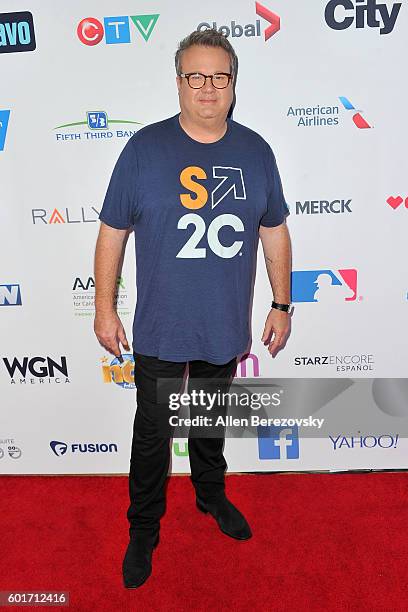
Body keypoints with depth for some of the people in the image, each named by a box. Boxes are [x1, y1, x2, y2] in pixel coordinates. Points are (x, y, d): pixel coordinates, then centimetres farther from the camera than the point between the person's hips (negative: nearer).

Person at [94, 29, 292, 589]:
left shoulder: (255, 151, -1)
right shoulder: (144, 148, -8)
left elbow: (274, 232, 6)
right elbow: (112, 232, -4)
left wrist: (281, 305, 5)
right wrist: (104, 309, -4)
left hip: (226, 328, 3)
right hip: (159, 328, -2)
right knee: (153, 431, 10)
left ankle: (212, 495, 47)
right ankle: (143, 529, 31)